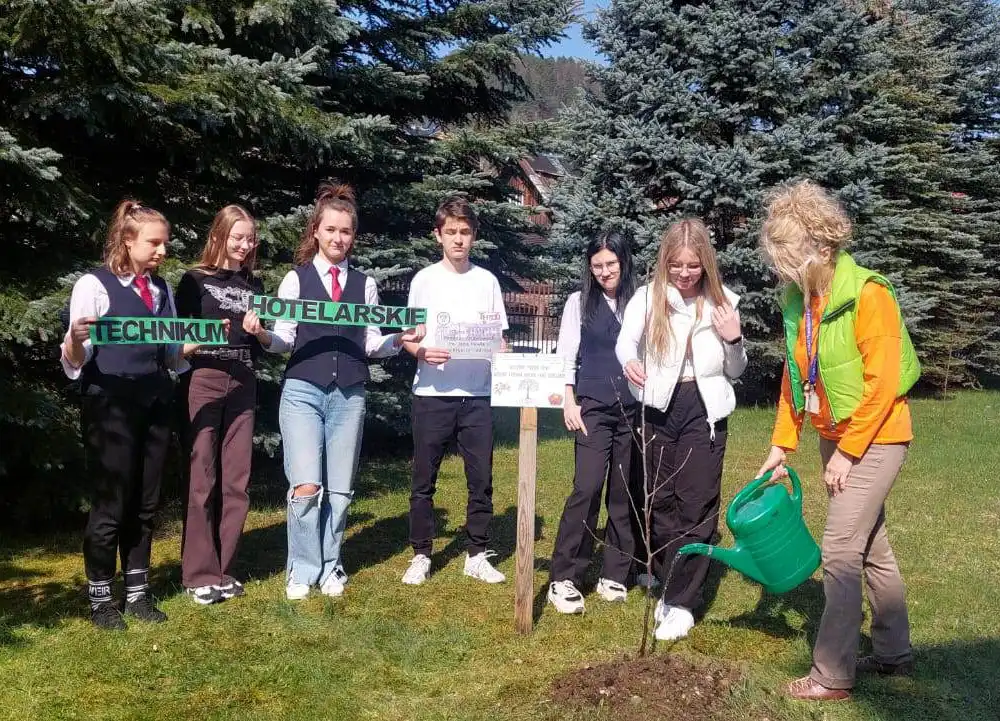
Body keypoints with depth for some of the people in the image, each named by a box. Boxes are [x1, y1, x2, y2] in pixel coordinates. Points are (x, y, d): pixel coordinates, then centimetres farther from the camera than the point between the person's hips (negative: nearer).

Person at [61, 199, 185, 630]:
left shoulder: (162, 289, 13)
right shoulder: (94, 285, -5)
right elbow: (73, 364, -8)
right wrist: (74, 340, -29)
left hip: (155, 407, 6)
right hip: (110, 408, -5)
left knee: (145, 505, 10)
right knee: (109, 506, 0)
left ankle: (137, 593, 21)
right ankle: (100, 599, 15)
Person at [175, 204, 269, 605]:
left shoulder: (254, 285, 14)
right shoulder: (195, 280, 1)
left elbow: (267, 343, 15)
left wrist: (259, 329, -6)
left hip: (242, 385, 4)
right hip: (204, 381, -4)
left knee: (236, 482, 5)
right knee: (202, 480, -3)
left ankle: (222, 569, 15)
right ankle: (199, 574, 5)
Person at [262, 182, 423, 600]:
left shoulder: (364, 284, 10)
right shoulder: (296, 278, 4)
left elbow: (372, 344, 9)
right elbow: (285, 339, 2)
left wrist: (400, 340, -8)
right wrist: (263, 335, -18)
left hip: (349, 394, 2)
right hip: (302, 391, -2)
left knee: (340, 488, 6)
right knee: (306, 486, -10)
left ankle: (329, 567, 22)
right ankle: (302, 570, 8)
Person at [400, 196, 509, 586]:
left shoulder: (487, 281, 8)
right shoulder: (425, 279, 2)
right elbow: (408, 337, 3)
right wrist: (422, 353, -18)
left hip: (477, 395, 2)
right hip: (432, 394, -1)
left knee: (481, 479, 5)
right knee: (424, 480, 5)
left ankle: (477, 555, 18)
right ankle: (421, 555, 18)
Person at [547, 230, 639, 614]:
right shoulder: (579, 302, 6)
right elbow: (566, 356, 3)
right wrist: (569, 401, -6)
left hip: (634, 409, 2)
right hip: (594, 408, -2)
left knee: (624, 493, 6)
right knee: (587, 488, -11)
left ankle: (614, 575, 17)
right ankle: (563, 578, -3)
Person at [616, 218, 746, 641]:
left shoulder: (722, 302, 4)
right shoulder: (647, 297, 0)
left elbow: (734, 372, 12)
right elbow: (625, 341, -15)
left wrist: (734, 341, -7)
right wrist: (629, 362, -36)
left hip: (704, 411, 0)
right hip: (659, 409, 1)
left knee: (696, 506, -2)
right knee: (661, 502, 9)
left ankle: (681, 603, 4)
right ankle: (671, 587, 25)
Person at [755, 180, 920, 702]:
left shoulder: (868, 293, -20)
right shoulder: (797, 299, 2)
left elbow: (882, 383, -21)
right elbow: (793, 378, 7)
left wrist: (848, 451, -18)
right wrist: (781, 445, 4)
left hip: (875, 437, -7)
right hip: (834, 437, 7)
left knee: (840, 551, -7)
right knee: (871, 547, 16)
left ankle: (833, 677, 4)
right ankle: (894, 653, 31)